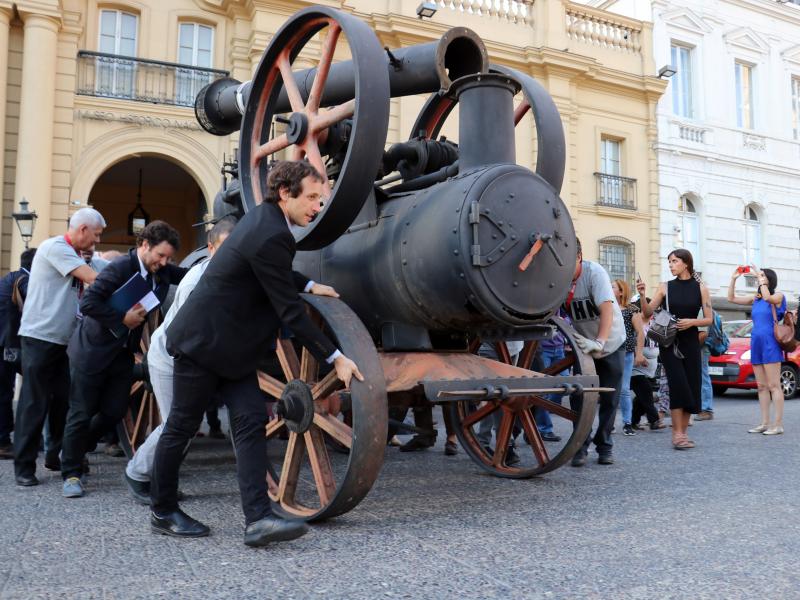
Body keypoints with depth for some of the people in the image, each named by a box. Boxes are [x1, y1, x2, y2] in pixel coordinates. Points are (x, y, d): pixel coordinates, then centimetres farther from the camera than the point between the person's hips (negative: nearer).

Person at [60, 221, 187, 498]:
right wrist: (122, 319, -24)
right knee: (82, 413, 1)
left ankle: (76, 450, 34)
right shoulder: (120, 268, -22)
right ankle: (71, 472, 17)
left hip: (123, 352, 7)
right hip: (93, 349, -7)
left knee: (114, 411, 9)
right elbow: (88, 303, -28)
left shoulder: (163, 272, -1)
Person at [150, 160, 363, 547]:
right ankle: (162, 512, 24)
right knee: (182, 427, 6)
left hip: (230, 345, 9)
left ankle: (257, 519, -5)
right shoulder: (270, 236, -24)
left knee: (251, 421, -2)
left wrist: (308, 285, 15)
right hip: (203, 342, -9)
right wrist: (335, 358, -19)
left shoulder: (264, 218, 6)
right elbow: (290, 312, -23)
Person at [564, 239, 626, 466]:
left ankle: (604, 446, 20)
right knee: (578, 397, -5)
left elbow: (607, 307, -35)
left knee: (609, 399, 5)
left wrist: (599, 342, -48)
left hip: (611, 344, -2)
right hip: (583, 345, 2)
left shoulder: (594, 272, -26)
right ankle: (581, 445, 8)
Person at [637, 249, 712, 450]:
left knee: (691, 387, 2)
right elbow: (647, 313, -1)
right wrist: (643, 296, -17)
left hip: (690, 343, 2)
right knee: (678, 385, -12)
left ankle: (682, 433, 13)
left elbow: (709, 319, 3)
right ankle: (677, 434, -8)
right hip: (669, 343, -2)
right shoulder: (665, 287, 2)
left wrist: (691, 322, -15)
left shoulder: (700, 288, 3)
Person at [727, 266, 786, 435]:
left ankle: (778, 424, -6)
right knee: (761, 386, 7)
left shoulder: (778, 296, -1)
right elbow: (731, 298, 14)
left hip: (770, 344, -6)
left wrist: (762, 278, -15)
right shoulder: (755, 298, 15)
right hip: (756, 344, 6)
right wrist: (733, 279, 5)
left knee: (773, 385, -7)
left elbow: (767, 297, -23)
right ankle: (764, 423, 10)